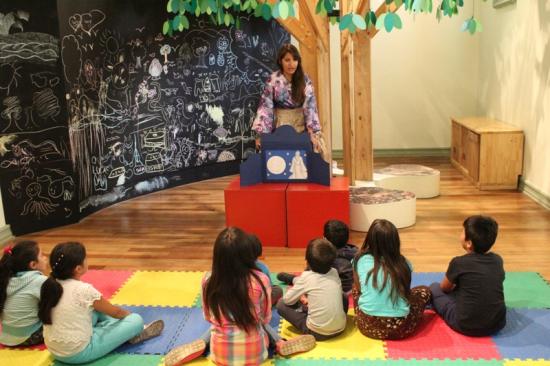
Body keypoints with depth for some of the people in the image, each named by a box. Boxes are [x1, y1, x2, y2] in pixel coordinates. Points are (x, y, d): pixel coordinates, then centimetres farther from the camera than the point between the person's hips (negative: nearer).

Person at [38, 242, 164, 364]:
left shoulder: (51, 286, 0)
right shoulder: (84, 290, -20)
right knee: (136, 320, -2)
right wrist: (129, 314, 17)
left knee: (97, 307, 22)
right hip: (78, 353, -8)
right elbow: (116, 312, -4)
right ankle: (134, 331, 29)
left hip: (55, 351, 8)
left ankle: (132, 330, 24)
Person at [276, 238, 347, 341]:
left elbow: (287, 300, -1)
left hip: (317, 332, -4)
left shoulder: (307, 276, -11)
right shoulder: (334, 273, 2)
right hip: (340, 328, 5)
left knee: (281, 304, 5)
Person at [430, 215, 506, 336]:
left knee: (434, 288, 13)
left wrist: (455, 285, 32)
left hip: (467, 326, -6)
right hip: (497, 323, 6)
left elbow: (444, 288, 9)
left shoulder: (458, 262, -10)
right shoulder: (498, 260, 3)